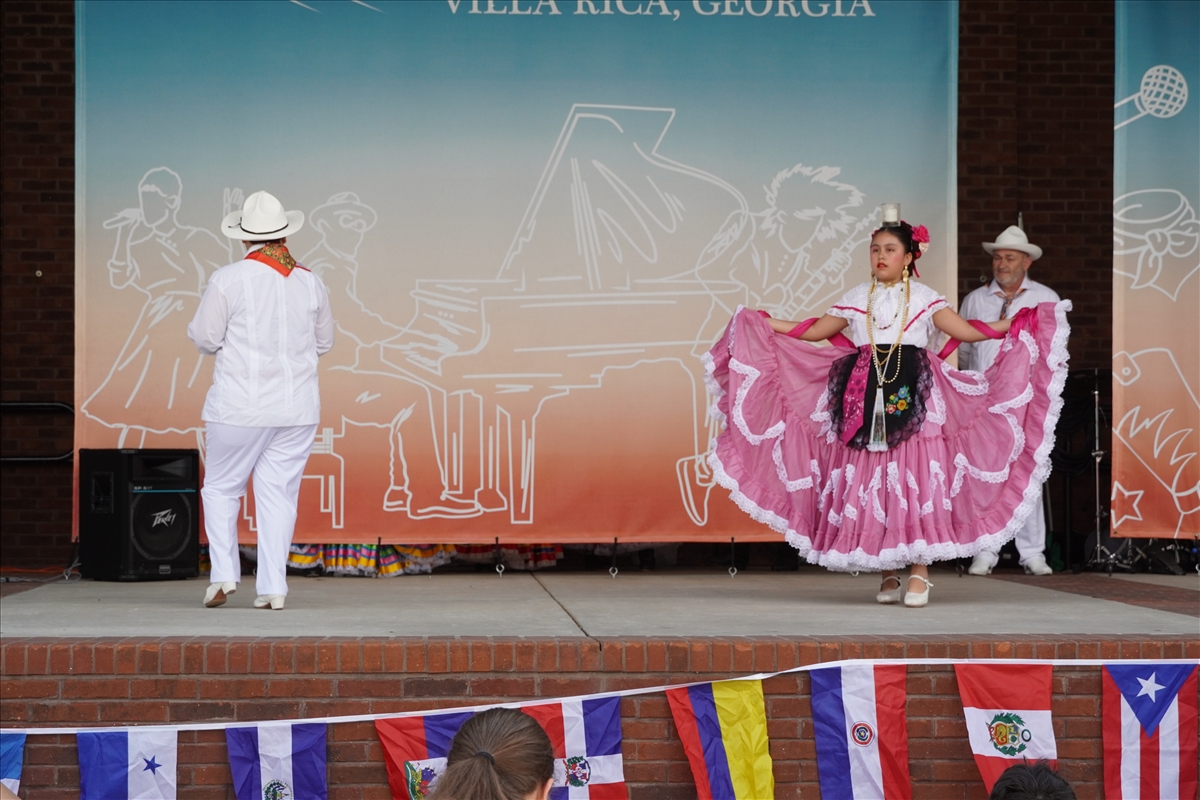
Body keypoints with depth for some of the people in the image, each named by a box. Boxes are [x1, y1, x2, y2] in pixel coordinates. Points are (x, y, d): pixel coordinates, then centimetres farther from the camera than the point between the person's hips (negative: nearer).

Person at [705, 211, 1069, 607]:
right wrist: (765, 324, 15)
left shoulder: (924, 299, 7)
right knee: (870, 485, -1)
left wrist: (1013, 324, -7)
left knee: (914, 481, -10)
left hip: (912, 399, -2)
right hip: (866, 400, 2)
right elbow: (813, 332, 18)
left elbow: (967, 331, 2)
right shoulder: (856, 299, 14)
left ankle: (919, 574, -5)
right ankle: (887, 575, 8)